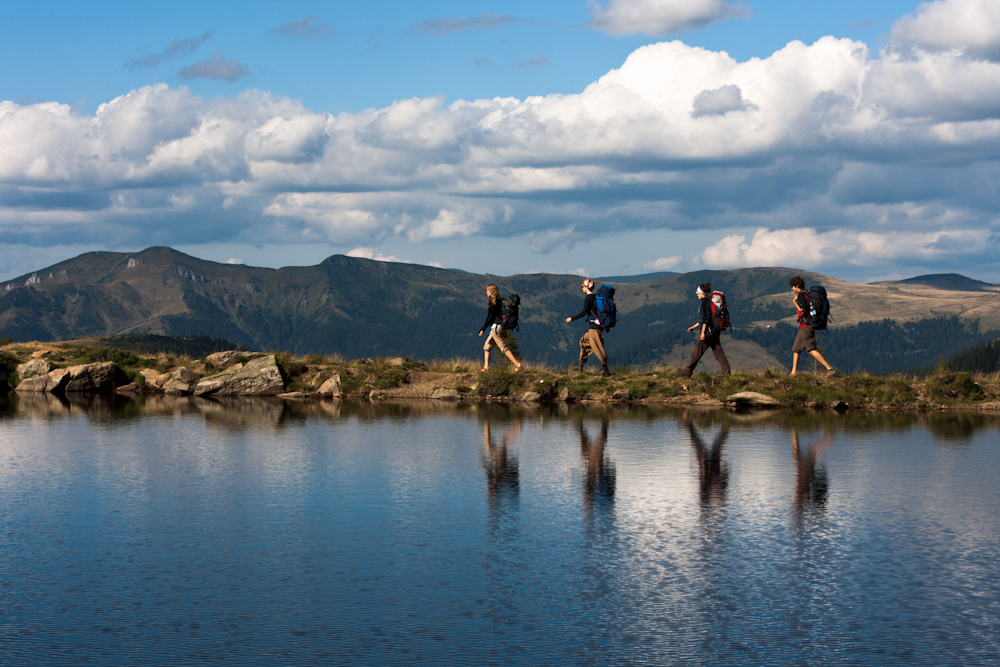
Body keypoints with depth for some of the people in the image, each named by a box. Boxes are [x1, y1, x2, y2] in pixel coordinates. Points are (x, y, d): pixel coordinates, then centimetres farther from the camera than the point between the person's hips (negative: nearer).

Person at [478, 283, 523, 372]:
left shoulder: (493, 302, -10)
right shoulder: (499, 301, 16)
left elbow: (490, 317, -15)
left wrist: (482, 329, -12)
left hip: (496, 327, -10)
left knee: (504, 348, -10)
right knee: (486, 347, 14)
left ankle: (518, 365, -16)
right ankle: (486, 367, 12)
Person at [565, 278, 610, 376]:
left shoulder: (588, 298, -12)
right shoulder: (596, 297, 15)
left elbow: (583, 312, -17)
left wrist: (571, 318, -7)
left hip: (593, 326, -10)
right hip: (599, 326, 10)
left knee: (597, 347, -8)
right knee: (584, 342, 18)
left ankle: (605, 368, -8)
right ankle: (580, 364, 24)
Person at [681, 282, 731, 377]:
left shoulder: (704, 302, -11)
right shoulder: (709, 301, 18)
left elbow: (705, 318, -18)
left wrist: (703, 332, -18)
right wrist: (694, 327, 30)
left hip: (708, 330, -9)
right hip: (715, 331, 9)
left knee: (698, 351, 1)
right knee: (718, 351, 7)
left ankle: (688, 371, 9)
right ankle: (727, 372, 1)